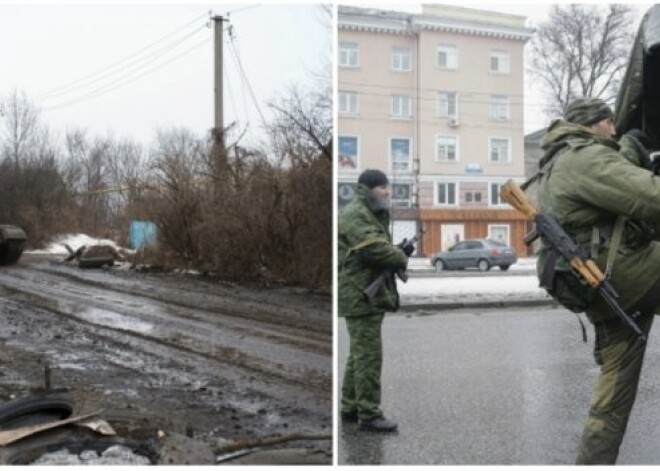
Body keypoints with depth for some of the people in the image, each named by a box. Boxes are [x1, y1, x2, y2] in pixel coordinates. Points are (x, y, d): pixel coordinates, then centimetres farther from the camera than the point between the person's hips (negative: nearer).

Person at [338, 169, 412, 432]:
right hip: (361, 294, -11)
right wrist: (403, 259, -10)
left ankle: (350, 408, 25)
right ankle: (369, 415, -4)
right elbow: (374, 249, -24)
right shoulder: (355, 215, -14)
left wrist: (400, 253, -1)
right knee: (369, 355, -9)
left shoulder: (373, 215, 20)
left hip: (369, 294, 11)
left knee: (359, 354, 16)